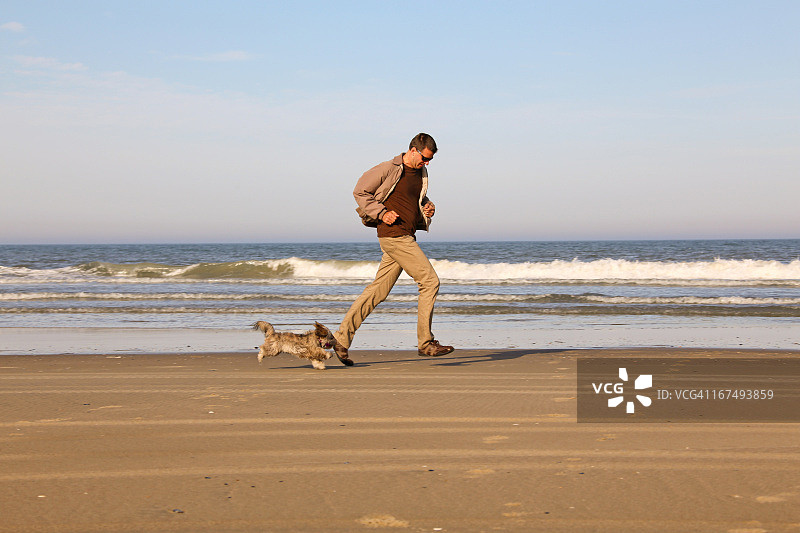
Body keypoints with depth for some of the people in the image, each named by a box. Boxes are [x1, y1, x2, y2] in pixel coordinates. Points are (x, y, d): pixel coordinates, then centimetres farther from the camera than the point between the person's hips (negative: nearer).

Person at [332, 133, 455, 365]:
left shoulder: (421, 173, 15)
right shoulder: (389, 169, -9)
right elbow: (360, 191, -5)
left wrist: (428, 207, 8)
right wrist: (381, 213, -14)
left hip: (407, 237, 9)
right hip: (393, 235, -9)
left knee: (378, 290, 9)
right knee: (430, 281, -11)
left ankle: (342, 338, 13)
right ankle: (426, 342, -4)